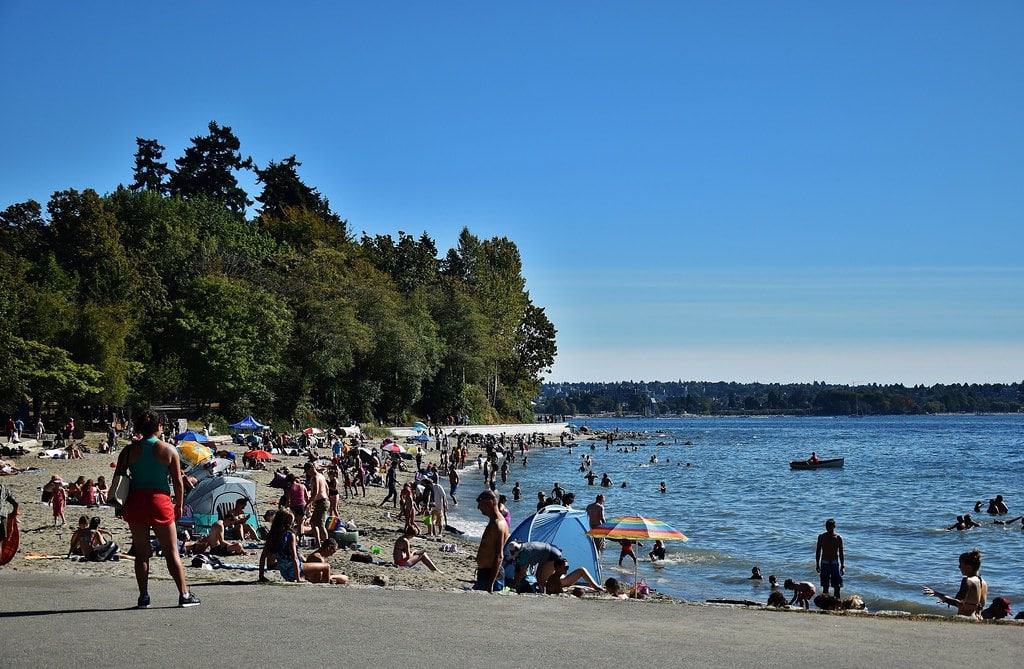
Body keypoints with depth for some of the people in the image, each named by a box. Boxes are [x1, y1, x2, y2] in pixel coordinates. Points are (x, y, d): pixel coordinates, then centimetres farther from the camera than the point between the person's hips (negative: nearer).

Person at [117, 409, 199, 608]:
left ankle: (143, 596, 9)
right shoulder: (168, 450, -1)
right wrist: (179, 505, 9)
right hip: (160, 502, -2)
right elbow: (178, 482, -1)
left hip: (135, 502, 2)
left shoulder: (129, 451, 4)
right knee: (171, 552, 5)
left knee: (141, 552, 10)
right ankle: (184, 595, 6)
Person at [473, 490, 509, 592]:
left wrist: (491, 583, -27)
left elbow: (499, 557, -24)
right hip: (484, 572, 11)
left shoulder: (497, 525, -19)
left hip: (489, 574, -11)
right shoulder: (494, 522, 14)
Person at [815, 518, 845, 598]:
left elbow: (841, 553, 2)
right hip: (825, 563, 1)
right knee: (825, 586, 6)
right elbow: (818, 551, 7)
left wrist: (842, 566, -2)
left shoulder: (838, 538, -3)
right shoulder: (821, 537, 0)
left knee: (837, 585, -2)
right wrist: (817, 564, 5)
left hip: (835, 563, -1)